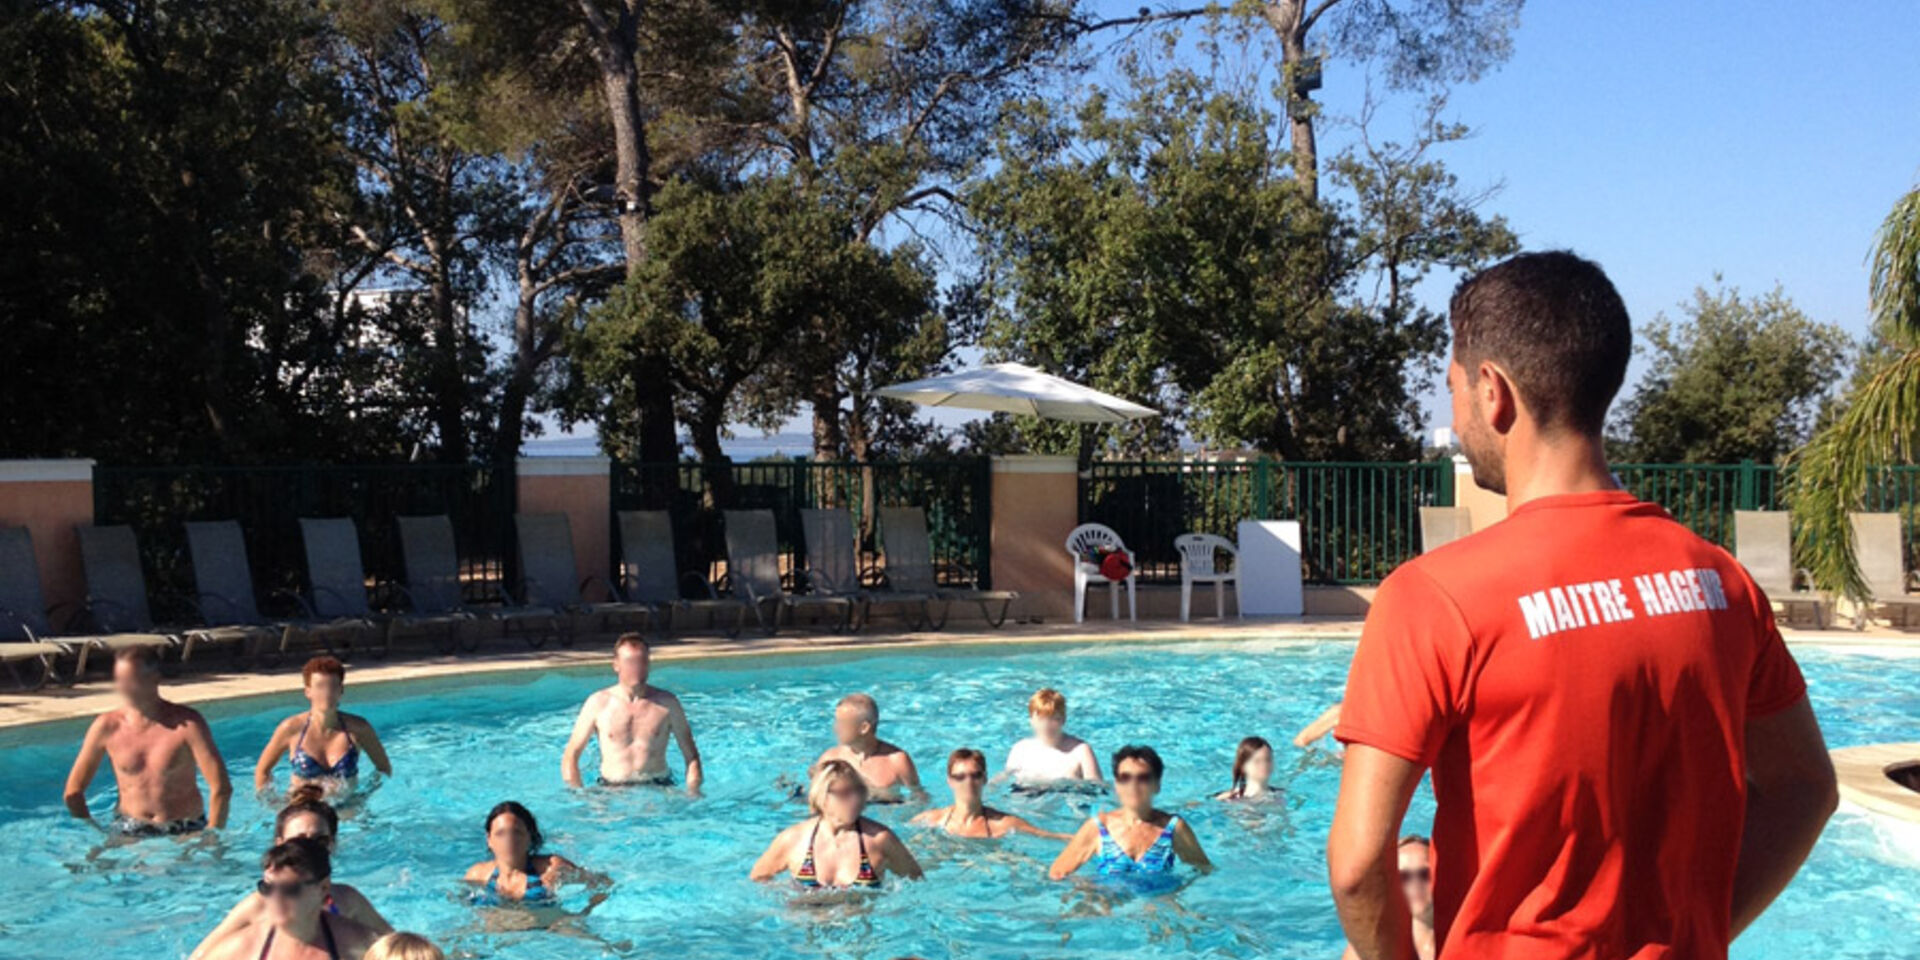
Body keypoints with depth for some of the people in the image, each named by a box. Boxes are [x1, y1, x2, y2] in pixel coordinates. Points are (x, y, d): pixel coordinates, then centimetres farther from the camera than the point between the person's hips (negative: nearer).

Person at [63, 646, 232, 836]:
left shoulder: (187, 723, -10)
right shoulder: (107, 726, -2)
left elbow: (221, 788, -13)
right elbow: (73, 792, 7)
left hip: (184, 833, -2)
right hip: (128, 833, 3)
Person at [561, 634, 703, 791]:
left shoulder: (667, 703, 6)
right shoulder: (599, 703, 4)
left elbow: (691, 756, 9)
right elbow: (570, 756, 6)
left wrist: (692, 795, -7)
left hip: (658, 790, 1)